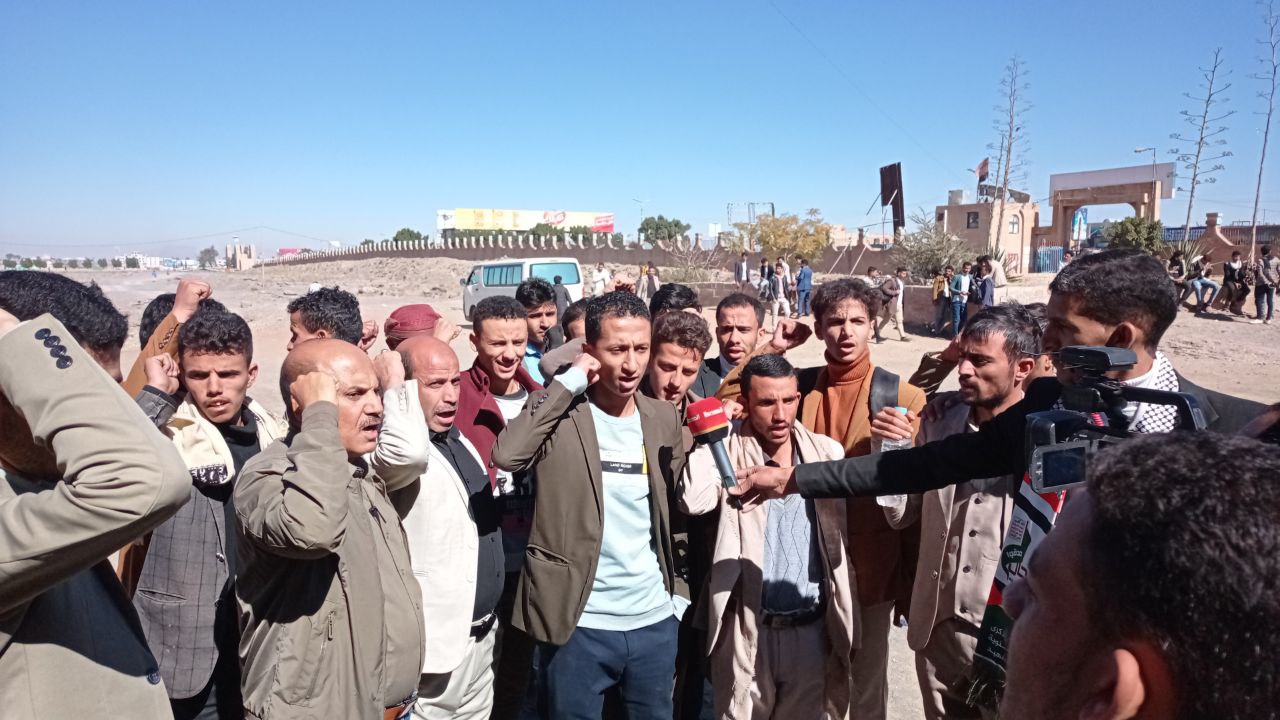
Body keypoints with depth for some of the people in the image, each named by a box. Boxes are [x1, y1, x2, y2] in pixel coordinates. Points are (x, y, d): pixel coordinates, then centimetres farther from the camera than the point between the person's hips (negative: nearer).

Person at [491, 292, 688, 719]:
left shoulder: (664, 418, 3)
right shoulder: (560, 413, -10)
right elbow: (506, 455, -29)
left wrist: (680, 590, 10)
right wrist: (570, 381, -22)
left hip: (655, 619, 4)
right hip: (579, 623, -4)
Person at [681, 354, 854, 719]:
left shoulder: (828, 451, 2)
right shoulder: (727, 451, -5)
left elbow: (842, 535, 4)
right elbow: (693, 501, -24)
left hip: (812, 628, 2)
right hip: (747, 629, -2)